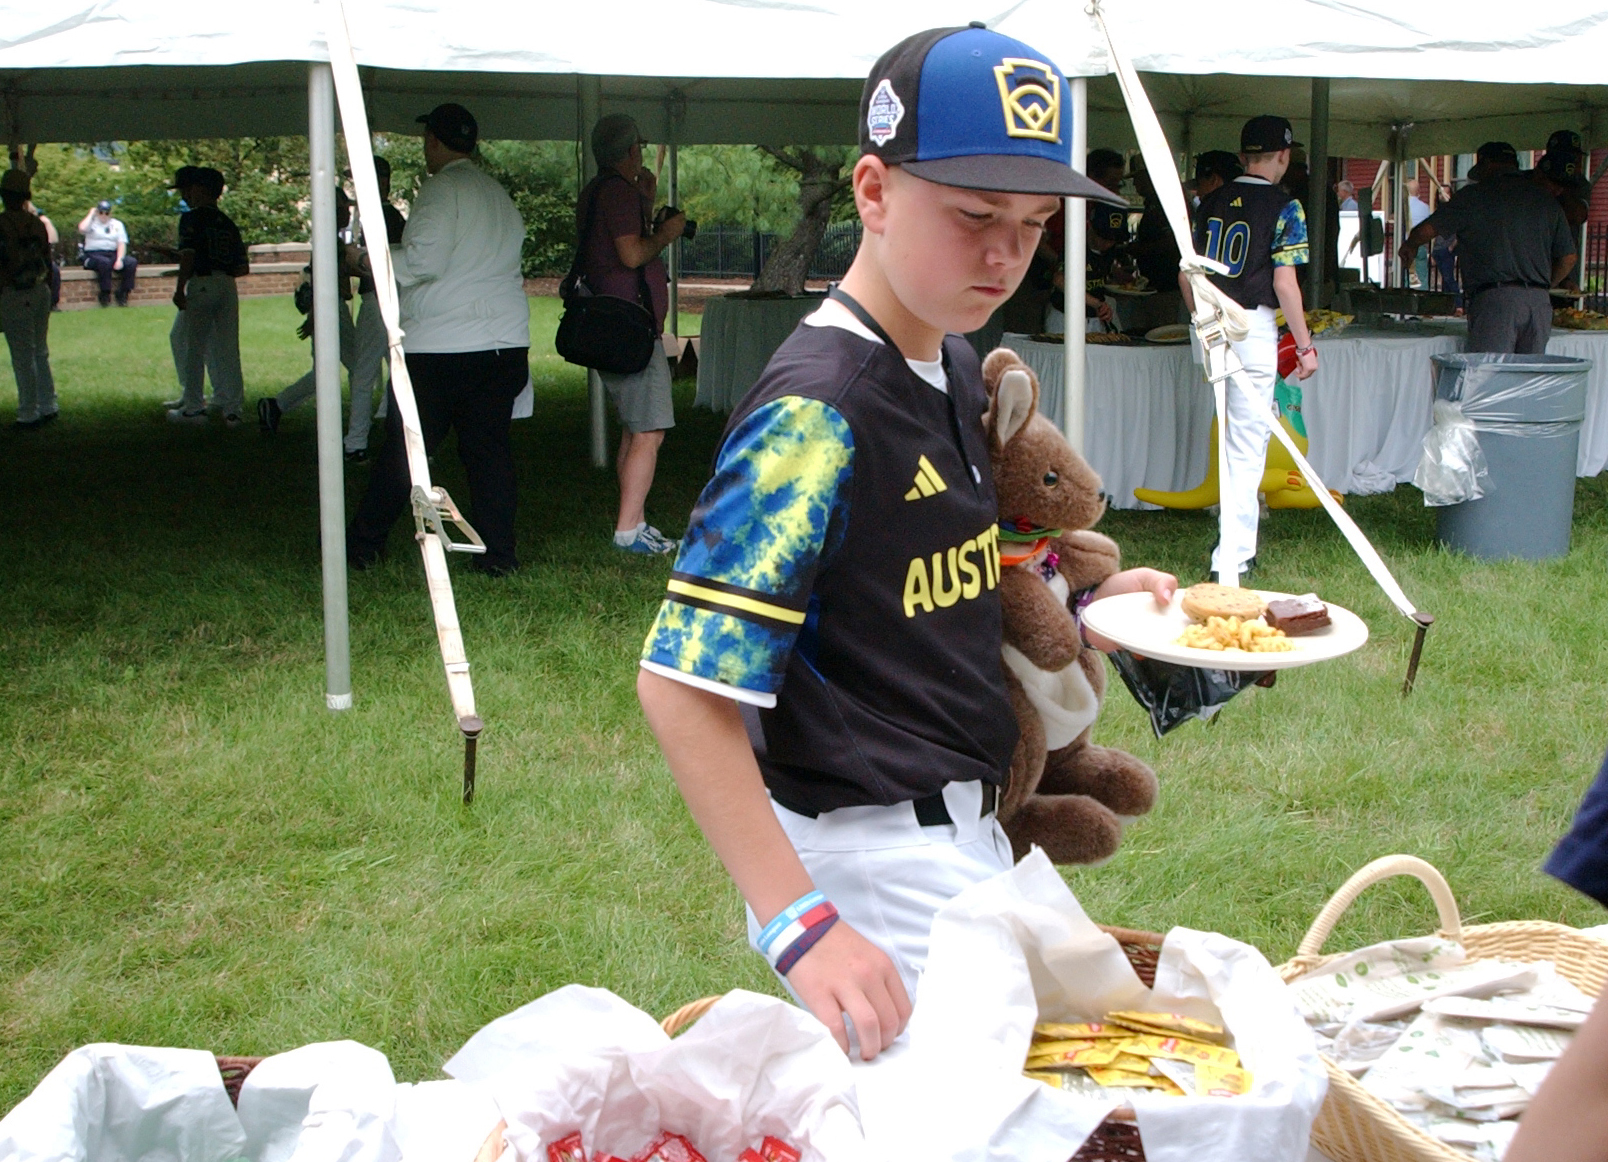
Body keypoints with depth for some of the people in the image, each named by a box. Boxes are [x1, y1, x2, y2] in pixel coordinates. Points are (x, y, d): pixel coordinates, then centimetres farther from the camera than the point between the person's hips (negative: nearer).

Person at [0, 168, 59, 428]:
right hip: (40, 291, 7)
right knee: (40, 352, 16)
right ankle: (48, 407, 20)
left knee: (23, 357, -2)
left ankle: (29, 414, 2)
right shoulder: (37, 224, 7)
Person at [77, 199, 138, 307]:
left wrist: (119, 259, -13)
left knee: (132, 262, -24)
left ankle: (123, 294, -16)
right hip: (94, 255, -3)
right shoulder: (92, 222, 8)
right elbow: (82, 229, -17)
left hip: (113, 254, 3)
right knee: (105, 262, -38)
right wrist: (91, 214, -3)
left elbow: (121, 244, 5)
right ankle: (105, 294, -25)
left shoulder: (117, 224, 17)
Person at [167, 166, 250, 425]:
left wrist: (180, 289, -15)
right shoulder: (228, 223, 15)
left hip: (201, 286, -6)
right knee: (228, 350, 6)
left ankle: (194, 408, 3)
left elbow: (187, 256, -14)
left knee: (193, 348, 2)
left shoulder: (192, 218, -3)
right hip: (228, 286, 6)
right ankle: (233, 408, 3)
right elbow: (243, 268, 13)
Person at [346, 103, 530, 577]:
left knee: (404, 449, 3)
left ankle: (364, 545, 14)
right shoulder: (499, 195, 15)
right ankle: (498, 552, 2)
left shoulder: (442, 189, -9)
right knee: (489, 446, 6)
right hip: (505, 338, 7)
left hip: (439, 343, -6)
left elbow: (423, 260, -19)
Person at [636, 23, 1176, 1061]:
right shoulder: (815, 414, -22)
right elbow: (683, 681, -27)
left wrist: (1088, 590, 9)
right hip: (866, 852, -9)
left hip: (966, 833, 9)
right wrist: (797, 923, -32)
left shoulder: (960, 367, 6)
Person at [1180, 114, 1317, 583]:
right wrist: (1304, 345, -5)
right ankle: (1231, 556, -6)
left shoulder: (1211, 202, 10)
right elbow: (1284, 282, -11)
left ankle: (1242, 544, 27)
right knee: (1248, 442, -3)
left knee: (1239, 434, 20)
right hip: (1254, 327, -6)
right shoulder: (1283, 206, -7)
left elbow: (1187, 274, 12)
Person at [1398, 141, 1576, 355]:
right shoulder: (1546, 199, 16)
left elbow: (1426, 230, 3)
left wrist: (1410, 246, 25)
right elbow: (1568, 257, 15)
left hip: (1494, 299, -5)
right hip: (1540, 303, 5)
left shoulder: (1475, 195, 2)